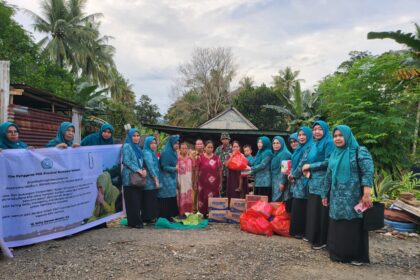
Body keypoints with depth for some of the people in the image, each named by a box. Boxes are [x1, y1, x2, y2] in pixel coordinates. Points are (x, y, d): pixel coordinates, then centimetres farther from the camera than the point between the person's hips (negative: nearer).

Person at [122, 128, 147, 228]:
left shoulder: (138, 147, 18)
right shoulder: (127, 146, -4)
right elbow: (126, 161, -12)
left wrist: (144, 170, -1)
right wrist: (138, 170, -15)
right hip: (130, 177, -7)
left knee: (138, 200, 6)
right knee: (132, 200, -5)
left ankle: (137, 220, 12)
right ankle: (134, 222, 0)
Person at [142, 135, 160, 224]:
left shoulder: (152, 153, 17)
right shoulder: (147, 153, -12)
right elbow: (150, 167, -18)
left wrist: (156, 179, 15)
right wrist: (156, 179, -19)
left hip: (153, 181, 9)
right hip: (150, 181, -9)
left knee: (153, 200, 12)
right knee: (149, 200, -3)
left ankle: (152, 217, 19)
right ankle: (148, 218, 4)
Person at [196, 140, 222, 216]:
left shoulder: (217, 158, 3)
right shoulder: (200, 157, 0)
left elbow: (220, 171, 5)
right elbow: (197, 171, 3)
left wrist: (220, 183, 4)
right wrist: (196, 182, 2)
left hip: (214, 183, 1)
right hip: (203, 183, 0)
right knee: (203, 198, 2)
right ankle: (204, 214, 13)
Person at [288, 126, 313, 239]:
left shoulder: (309, 148, -12)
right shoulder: (299, 148, 17)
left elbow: (303, 164, -16)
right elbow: (294, 164, 19)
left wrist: (293, 175, -4)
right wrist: (291, 174, 2)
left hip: (303, 181, -9)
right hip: (297, 181, 9)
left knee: (301, 208, -4)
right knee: (296, 207, 12)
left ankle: (302, 232, 5)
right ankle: (297, 231, 19)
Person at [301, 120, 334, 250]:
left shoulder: (329, 143, -8)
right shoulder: (314, 144, 16)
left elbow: (328, 162, -17)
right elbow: (308, 160, 20)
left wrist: (310, 166, -11)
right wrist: (306, 168, -2)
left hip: (323, 182, -8)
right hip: (313, 181, 8)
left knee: (321, 211, -2)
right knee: (312, 210, 12)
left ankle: (322, 240, 8)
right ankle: (313, 236, 22)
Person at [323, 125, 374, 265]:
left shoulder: (359, 151, -6)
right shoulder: (334, 154, 13)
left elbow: (368, 173, -15)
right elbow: (329, 176, 18)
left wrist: (366, 194, -24)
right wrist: (325, 195, 18)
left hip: (354, 197, -6)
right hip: (337, 198, 6)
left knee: (353, 227, 1)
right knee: (337, 227, 10)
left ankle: (357, 256, 15)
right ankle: (338, 253, 23)